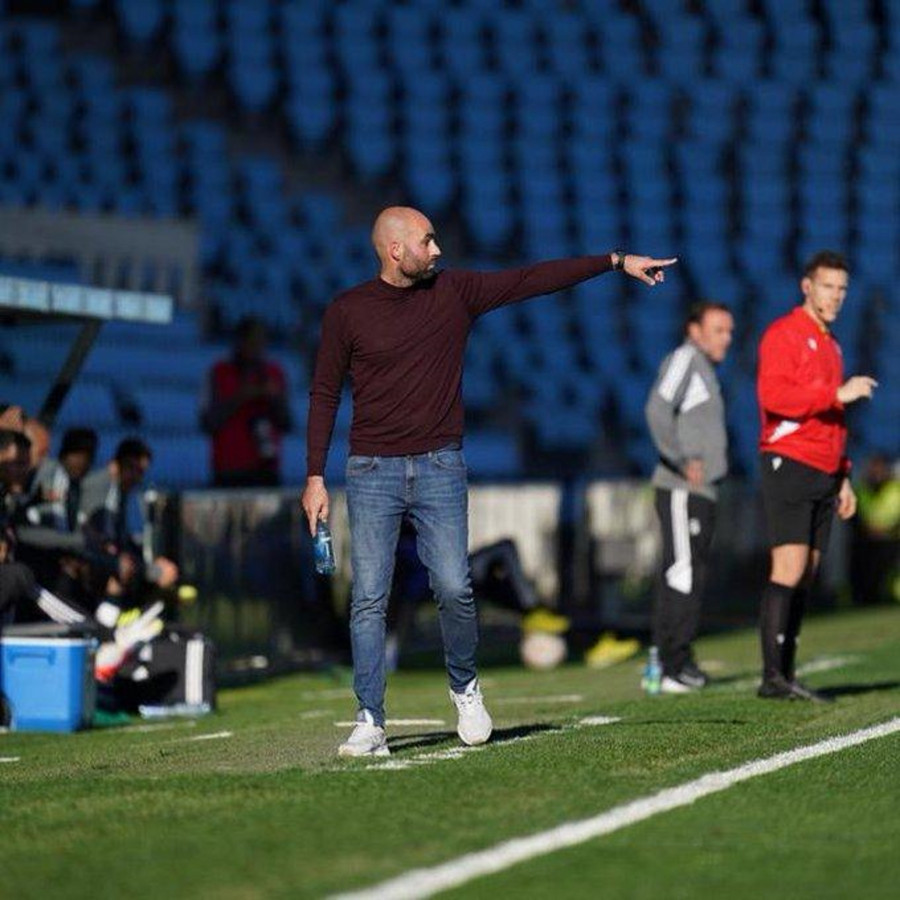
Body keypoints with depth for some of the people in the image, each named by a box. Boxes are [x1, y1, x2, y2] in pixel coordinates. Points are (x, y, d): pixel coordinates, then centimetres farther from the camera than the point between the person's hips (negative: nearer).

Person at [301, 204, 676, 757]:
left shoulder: (455, 292, 6)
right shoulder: (347, 312, 1)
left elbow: (534, 279, 6)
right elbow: (325, 394, 5)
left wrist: (617, 262, 3)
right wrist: (315, 475, -1)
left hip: (440, 468, 1)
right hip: (372, 472, -1)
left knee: (454, 589, -8)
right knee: (369, 599, -5)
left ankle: (465, 687, 17)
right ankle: (371, 723, -1)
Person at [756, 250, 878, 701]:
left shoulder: (830, 343, 22)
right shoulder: (784, 333, -5)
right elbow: (772, 395, -20)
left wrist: (842, 477, 22)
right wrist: (837, 393, -22)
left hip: (823, 473, 8)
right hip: (789, 465, -8)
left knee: (805, 578, 5)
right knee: (789, 571, -14)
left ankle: (786, 674, 6)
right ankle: (773, 677, -16)